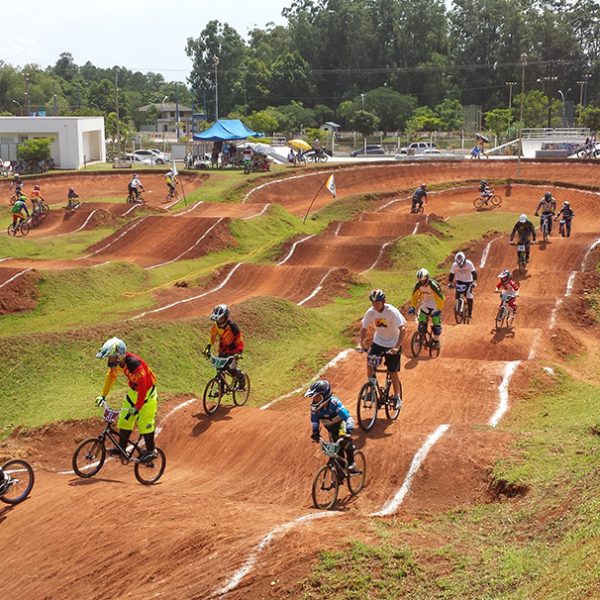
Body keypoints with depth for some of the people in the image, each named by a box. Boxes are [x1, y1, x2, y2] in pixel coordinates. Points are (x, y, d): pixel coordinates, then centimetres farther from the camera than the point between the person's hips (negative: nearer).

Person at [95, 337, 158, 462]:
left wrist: (137, 407, -28)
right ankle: (121, 448, 15)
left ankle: (150, 451, 6)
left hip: (146, 393, -8)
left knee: (145, 423, -7)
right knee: (124, 420, 5)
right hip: (133, 391, 8)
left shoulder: (134, 364, -35)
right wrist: (103, 395, 5)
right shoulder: (117, 362, -11)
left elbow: (143, 387, -32)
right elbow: (111, 377, 7)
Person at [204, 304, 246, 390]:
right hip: (222, 351, 5)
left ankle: (242, 379, 9)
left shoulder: (232, 326, -26)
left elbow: (240, 341, -23)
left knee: (231, 368, -20)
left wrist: (238, 353, -33)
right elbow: (213, 336, 6)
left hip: (233, 351, -5)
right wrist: (208, 347, -4)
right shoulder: (216, 325, -10)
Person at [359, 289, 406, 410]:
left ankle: (397, 398, 18)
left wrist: (397, 347, -36)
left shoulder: (392, 311, -25)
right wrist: (362, 344, -10)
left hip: (392, 344, -3)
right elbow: (364, 327, 1)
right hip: (378, 342, 3)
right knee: (369, 364, -15)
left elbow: (402, 328, -28)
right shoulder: (370, 312, -12)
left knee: (393, 372, 0)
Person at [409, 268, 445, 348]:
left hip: (435, 306, -4)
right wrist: (412, 307, -12)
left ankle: (436, 341, 13)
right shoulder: (418, 285, -14)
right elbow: (414, 296, -3)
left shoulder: (433, 285, -30)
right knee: (422, 323, -3)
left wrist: (439, 310, -34)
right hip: (425, 305, 4)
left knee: (436, 324, -2)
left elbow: (440, 298, -30)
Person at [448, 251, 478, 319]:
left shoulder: (469, 264, -21)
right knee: (457, 296, -15)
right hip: (459, 281, 2)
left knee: (469, 297, -14)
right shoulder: (454, 265, -15)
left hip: (468, 281, -2)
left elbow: (474, 273, -24)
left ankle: (470, 312, -4)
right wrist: (450, 283, -20)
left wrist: (474, 282, -36)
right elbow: (451, 274, -9)